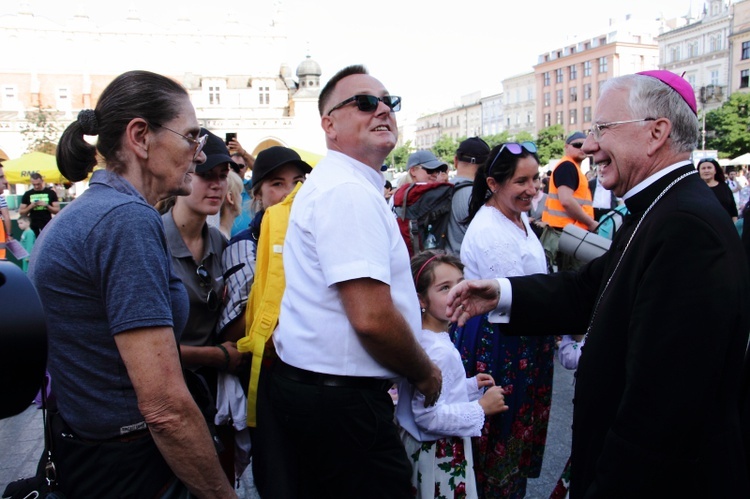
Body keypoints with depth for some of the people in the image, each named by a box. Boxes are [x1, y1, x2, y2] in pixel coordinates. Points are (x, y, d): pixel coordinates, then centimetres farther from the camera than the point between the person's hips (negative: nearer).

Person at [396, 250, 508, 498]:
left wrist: (469, 384, 7)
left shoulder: (422, 338, 1)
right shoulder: (437, 352, -28)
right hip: (441, 456, -9)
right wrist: (481, 408, -22)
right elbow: (429, 416, -31)